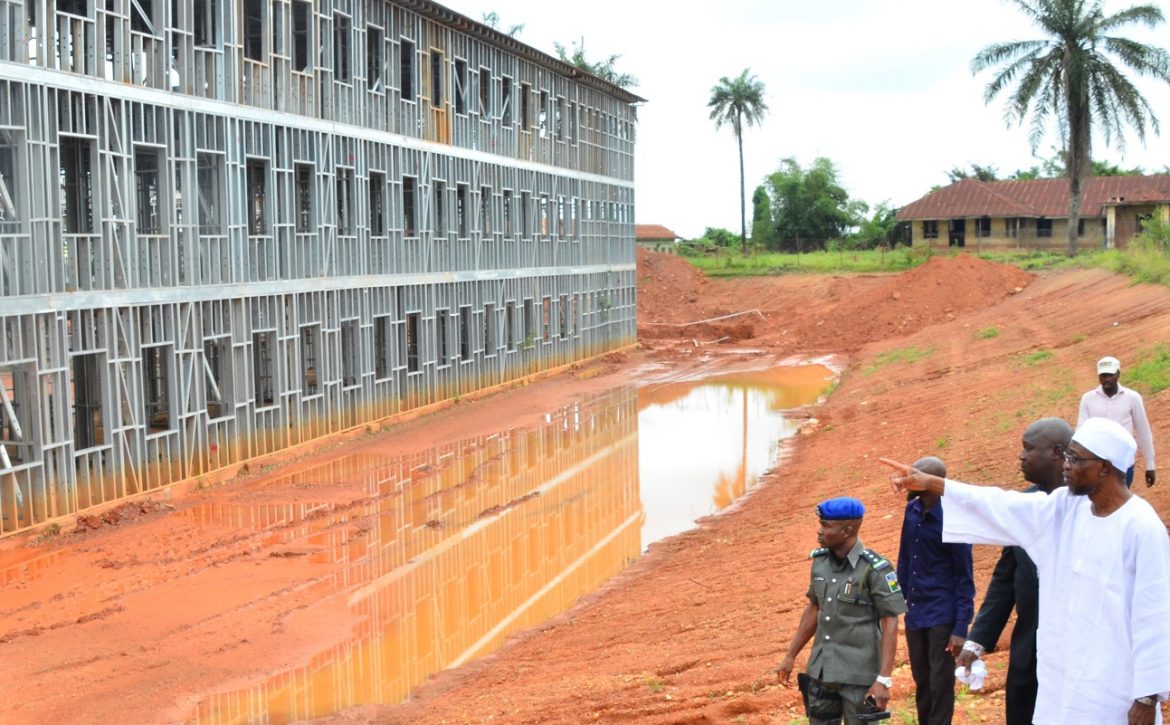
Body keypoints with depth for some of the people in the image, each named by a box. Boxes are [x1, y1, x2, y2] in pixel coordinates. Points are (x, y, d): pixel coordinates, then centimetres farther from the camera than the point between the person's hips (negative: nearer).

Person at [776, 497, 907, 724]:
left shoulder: (875, 569, -15)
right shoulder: (820, 561, 3)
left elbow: (890, 624, -14)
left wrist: (884, 679, -19)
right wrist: (790, 656, 16)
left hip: (859, 676, -6)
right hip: (821, 671, 6)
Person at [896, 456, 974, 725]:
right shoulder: (912, 510, 2)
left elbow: (965, 577, -13)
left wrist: (961, 628, -16)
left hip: (942, 616, -6)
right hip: (915, 613, 6)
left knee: (940, 685, 0)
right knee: (922, 684, 16)